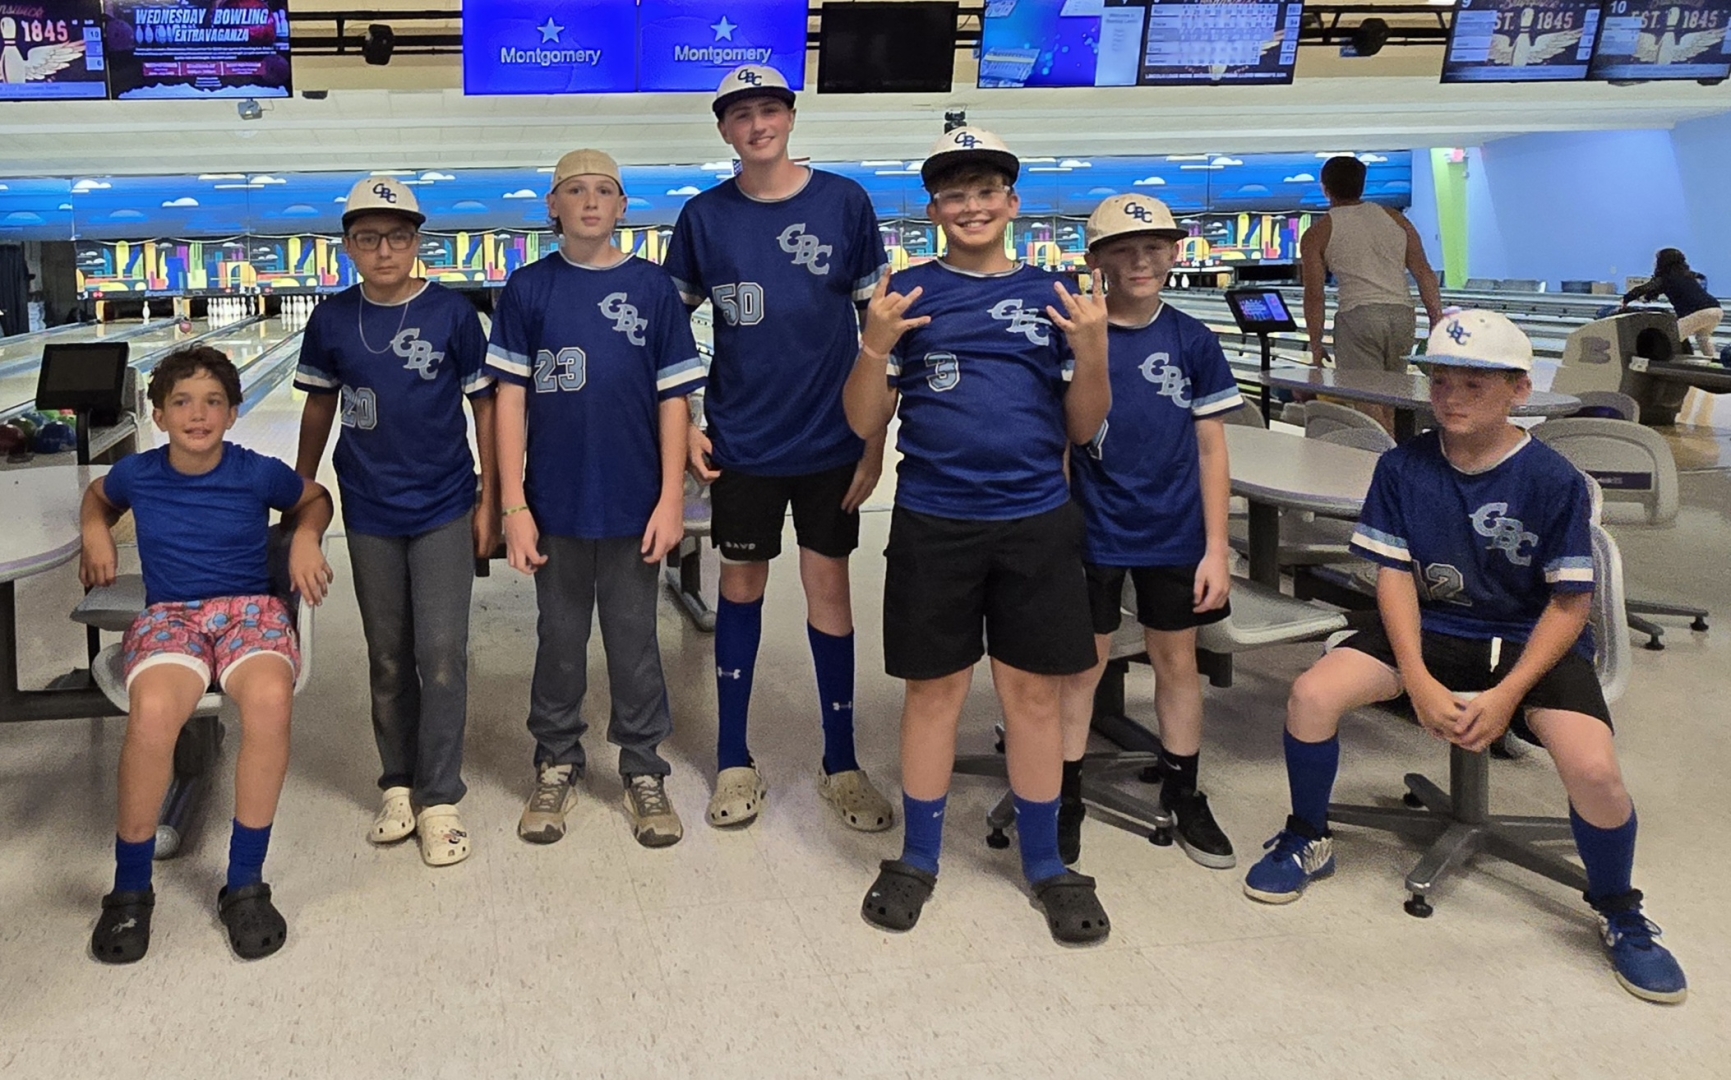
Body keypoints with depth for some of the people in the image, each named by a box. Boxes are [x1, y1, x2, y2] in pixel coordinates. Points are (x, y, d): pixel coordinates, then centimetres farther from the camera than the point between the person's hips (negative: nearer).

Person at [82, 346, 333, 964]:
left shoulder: (258, 474, 1)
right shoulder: (137, 474, 6)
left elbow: (314, 499, 21)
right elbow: (100, 495, 30)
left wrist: (306, 538, 2)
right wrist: (95, 534, 11)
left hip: (250, 609, 0)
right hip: (168, 616, 1)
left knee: (270, 699, -38)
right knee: (153, 709, -36)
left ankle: (245, 886, -21)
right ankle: (130, 892, -15)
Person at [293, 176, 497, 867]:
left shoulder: (452, 314, -8)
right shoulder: (332, 320, -2)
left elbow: (486, 405, -3)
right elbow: (321, 405, 11)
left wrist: (491, 501, -3)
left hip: (444, 511, -2)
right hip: (370, 514, 2)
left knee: (442, 655, -3)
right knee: (388, 658, 12)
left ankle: (439, 800, 9)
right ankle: (397, 786, 26)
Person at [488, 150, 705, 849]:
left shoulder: (652, 288, -1)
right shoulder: (528, 290, 0)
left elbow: (673, 399, -1)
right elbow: (510, 399, -1)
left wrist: (671, 499, -5)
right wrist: (514, 504, -6)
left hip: (632, 505, 0)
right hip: (555, 504, 1)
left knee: (634, 642, 10)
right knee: (559, 640, 13)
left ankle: (644, 773, 24)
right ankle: (556, 769, 28)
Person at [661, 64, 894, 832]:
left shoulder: (843, 202, -4)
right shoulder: (704, 217, -2)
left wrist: (876, 438, -3)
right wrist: (684, 425, -1)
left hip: (830, 437, 0)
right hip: (741, 441, 1)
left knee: (828, 586, 6)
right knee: (741, 585, 10)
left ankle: (841, 765, 20)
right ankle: (734, 762, 23)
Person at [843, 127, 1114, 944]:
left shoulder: (1052, 296, 5)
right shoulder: (908, 295, 1)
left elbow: (1081, 429, 5)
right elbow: (866, 425, 0)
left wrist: (1092, 350, -12)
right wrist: (876, 344, -16)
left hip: (1036, 524, 1)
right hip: (933, 525, -1)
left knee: (1032, 691, 8)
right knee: (934, 689, 8)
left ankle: (1045, 865, 23)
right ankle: (918, 859, 24)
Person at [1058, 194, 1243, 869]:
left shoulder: (1193, 342, -2)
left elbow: (1211, 448, 0)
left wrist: (1216, 548, -3)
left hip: (1175, 536, 2)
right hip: (1093, 534, -2)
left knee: (1177, 660, 14)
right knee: (1081, 664, 7)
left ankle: (1182, 795, 30)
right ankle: (1065, 799, 22)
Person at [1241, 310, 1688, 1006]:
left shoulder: (1553, 481, -13)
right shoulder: (1404, 468, -5)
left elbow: (1570, 602, -10)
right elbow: (1395, 575, -5)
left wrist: (1505, 696, -20)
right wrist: (1419, 681, -17)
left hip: (1531, 643, -2)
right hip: (1430, 631, 3)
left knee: (1593, 768, -27)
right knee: (1312, 694, -21)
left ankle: (1619, 914, 5)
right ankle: (1307, 842, 7)